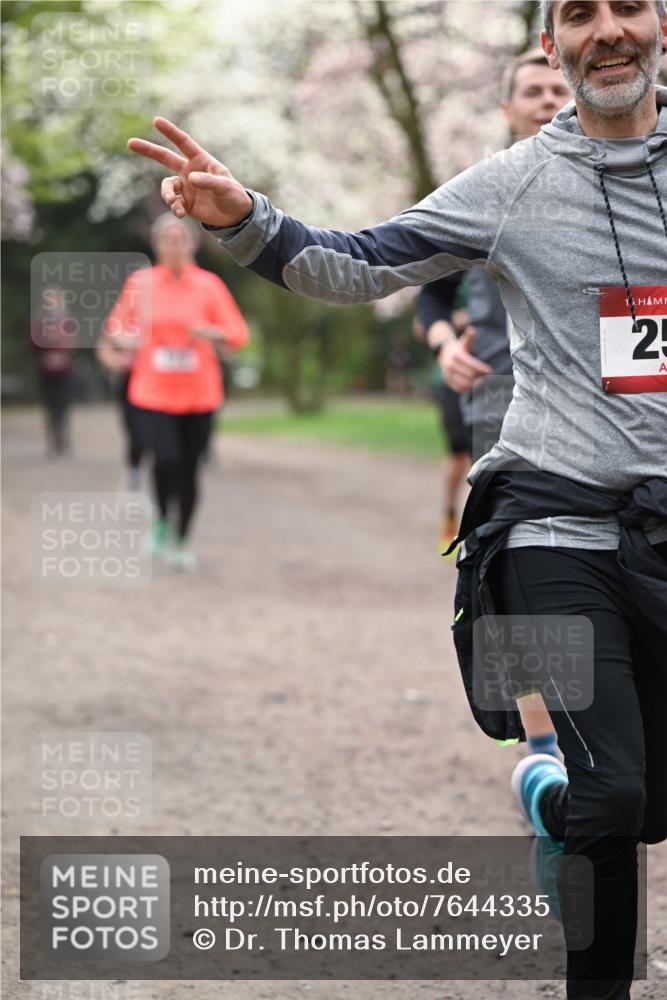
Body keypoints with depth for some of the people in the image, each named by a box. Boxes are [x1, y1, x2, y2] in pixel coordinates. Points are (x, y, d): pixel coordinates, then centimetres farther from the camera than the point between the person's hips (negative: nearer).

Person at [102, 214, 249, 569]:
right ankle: (162, 521, 7)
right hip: (152, 394, -1)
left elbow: (238, 334, -1)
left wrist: (212, 333, -21)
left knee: (189, 470, 5)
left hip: (199, 396, 1)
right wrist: (120, 340, -9)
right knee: (167, 459, -22)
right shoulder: (140, 283, 1)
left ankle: (182, 542, 26)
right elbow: (118, 325, 13)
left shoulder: (209, 285, 0)